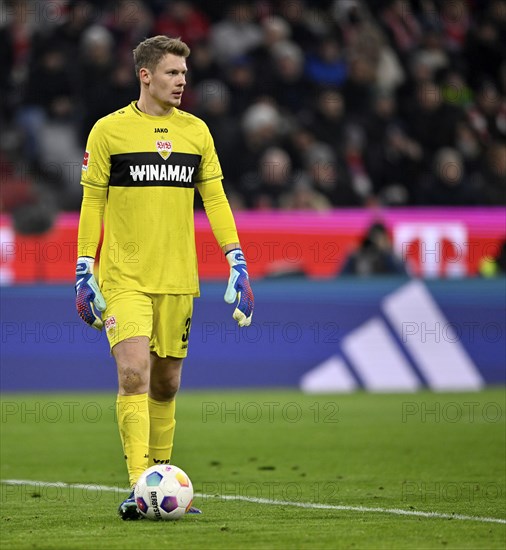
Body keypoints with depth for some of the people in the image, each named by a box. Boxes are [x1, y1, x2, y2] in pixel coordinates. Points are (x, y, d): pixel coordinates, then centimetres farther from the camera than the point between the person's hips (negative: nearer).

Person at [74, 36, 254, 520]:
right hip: (124, 278, -4)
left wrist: (237, 262, 2)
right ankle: (139, 486, -19)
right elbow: (92, 203, 2)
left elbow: (214, 198, 10)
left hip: (178, 279, 4)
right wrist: (84, 271, -2)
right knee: (133, 374, -17)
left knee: (166, 383, 9)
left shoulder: (196, 131, 9)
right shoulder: (109, 130, -1)